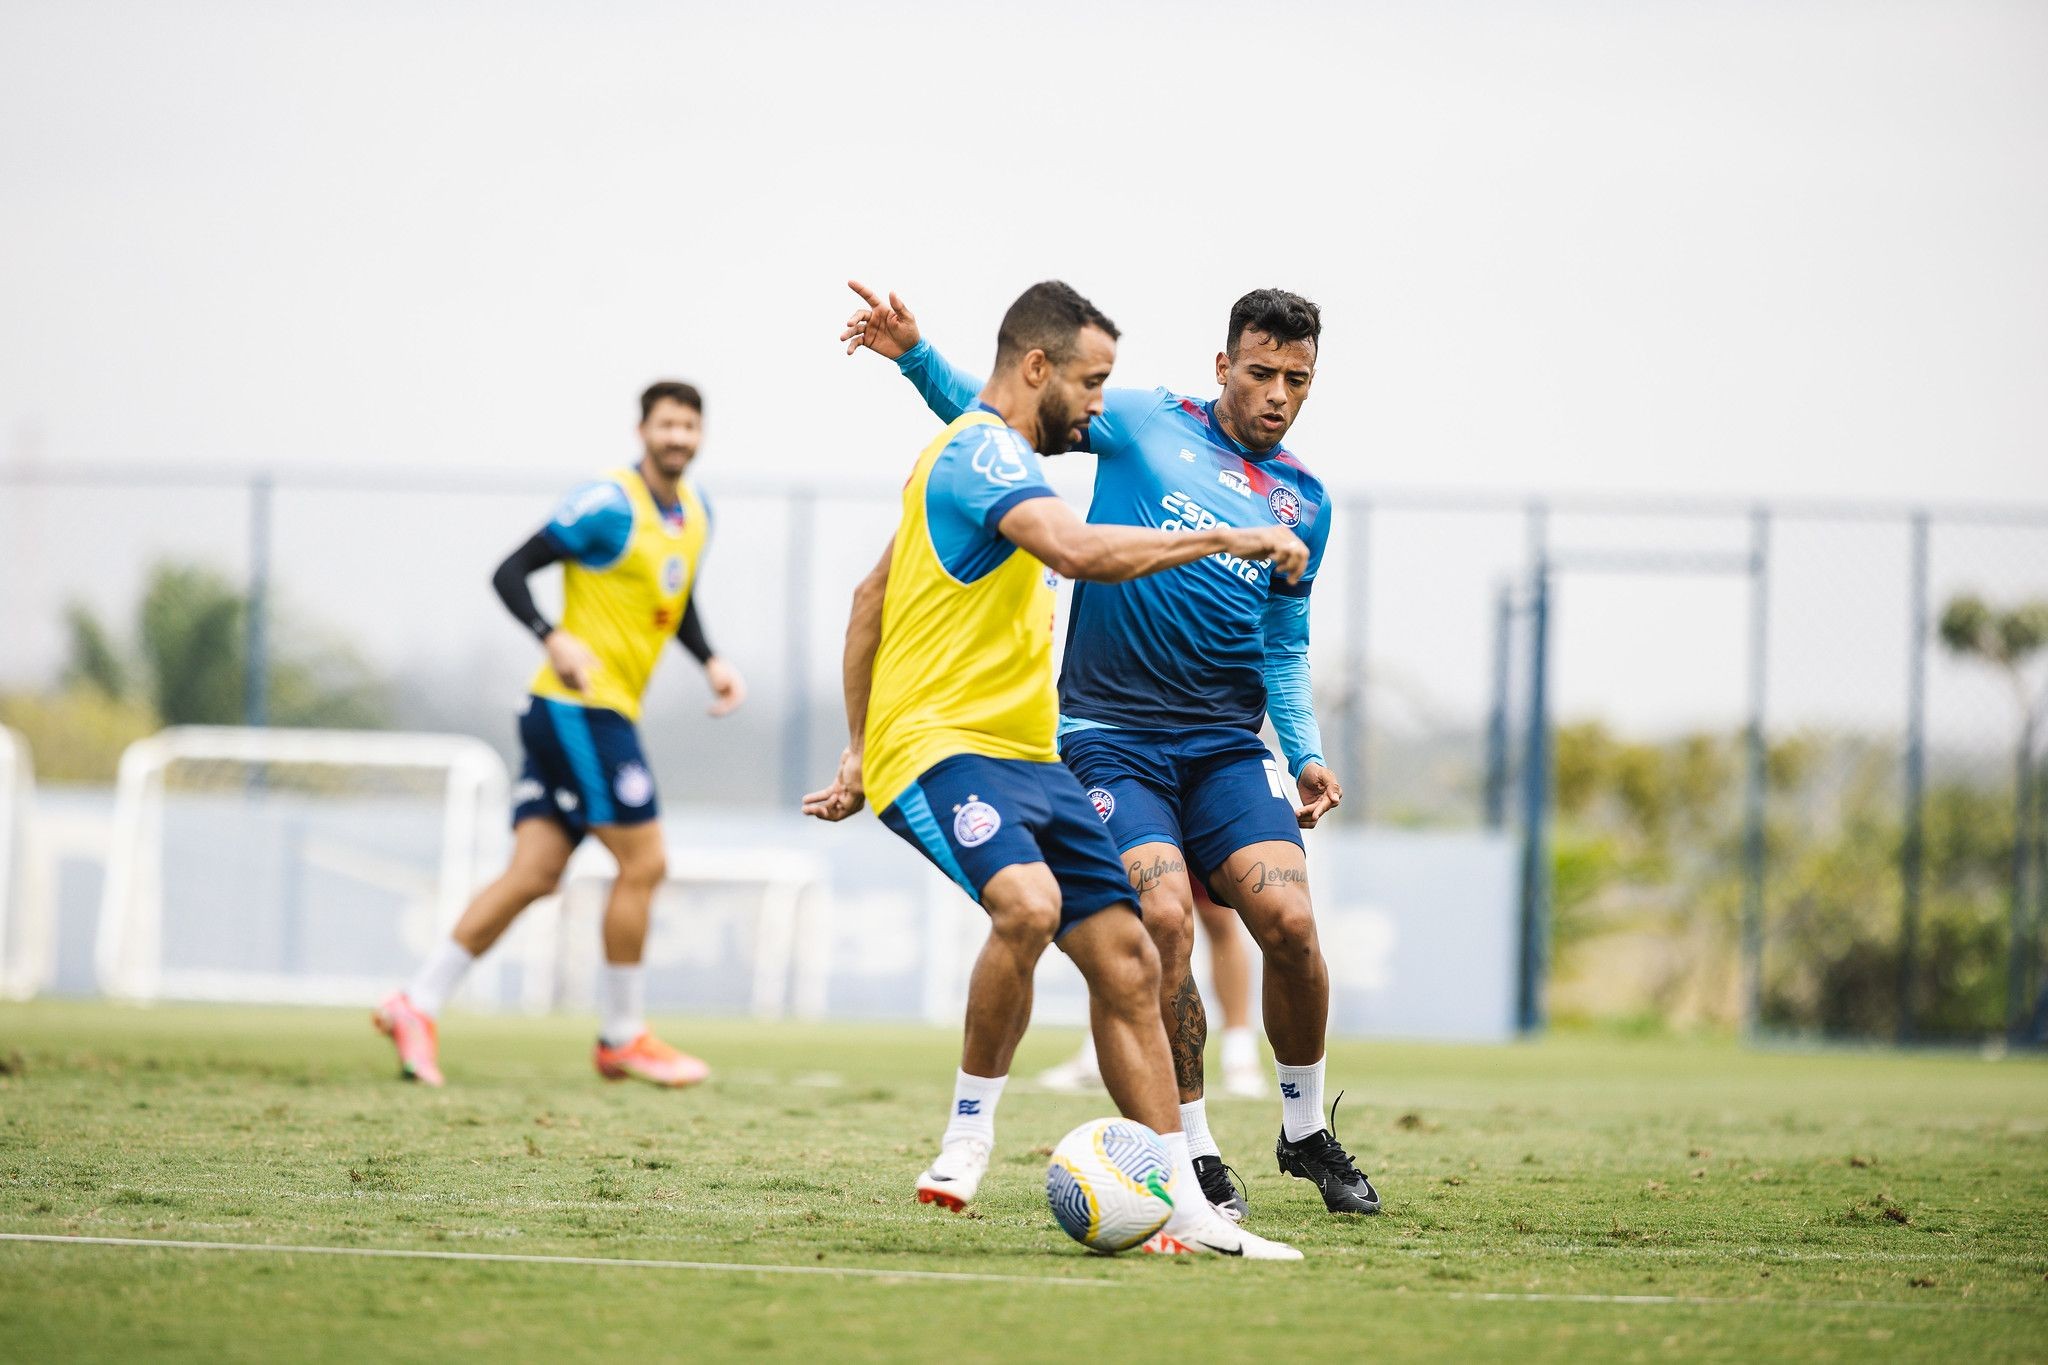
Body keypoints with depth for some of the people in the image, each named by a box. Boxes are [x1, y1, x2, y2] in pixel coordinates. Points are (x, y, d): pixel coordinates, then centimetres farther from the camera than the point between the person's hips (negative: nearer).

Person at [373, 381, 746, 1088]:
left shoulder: (694, 510, 14)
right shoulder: (610, 504, -13)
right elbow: (510, 572, -14)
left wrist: (711, 663, 14)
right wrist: (555, 639, -29)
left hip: (608, 713, 9)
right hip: (580, 705, -9)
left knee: (534, 873, 3)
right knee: (643, 863, -6)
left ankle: (417, 1005, 3)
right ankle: (623, 1038, 4)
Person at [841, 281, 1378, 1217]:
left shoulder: (1303, 500, 13)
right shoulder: (1144, 423, 4)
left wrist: (1305, 754, 5)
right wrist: (917, 357, -12)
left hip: (1226, 743, 3)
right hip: (1111, 736, -3)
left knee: (1289, 924, -13)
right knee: (1162, 922, -20)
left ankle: (1307, 1130, 11)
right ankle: (1194, 1154, -4)